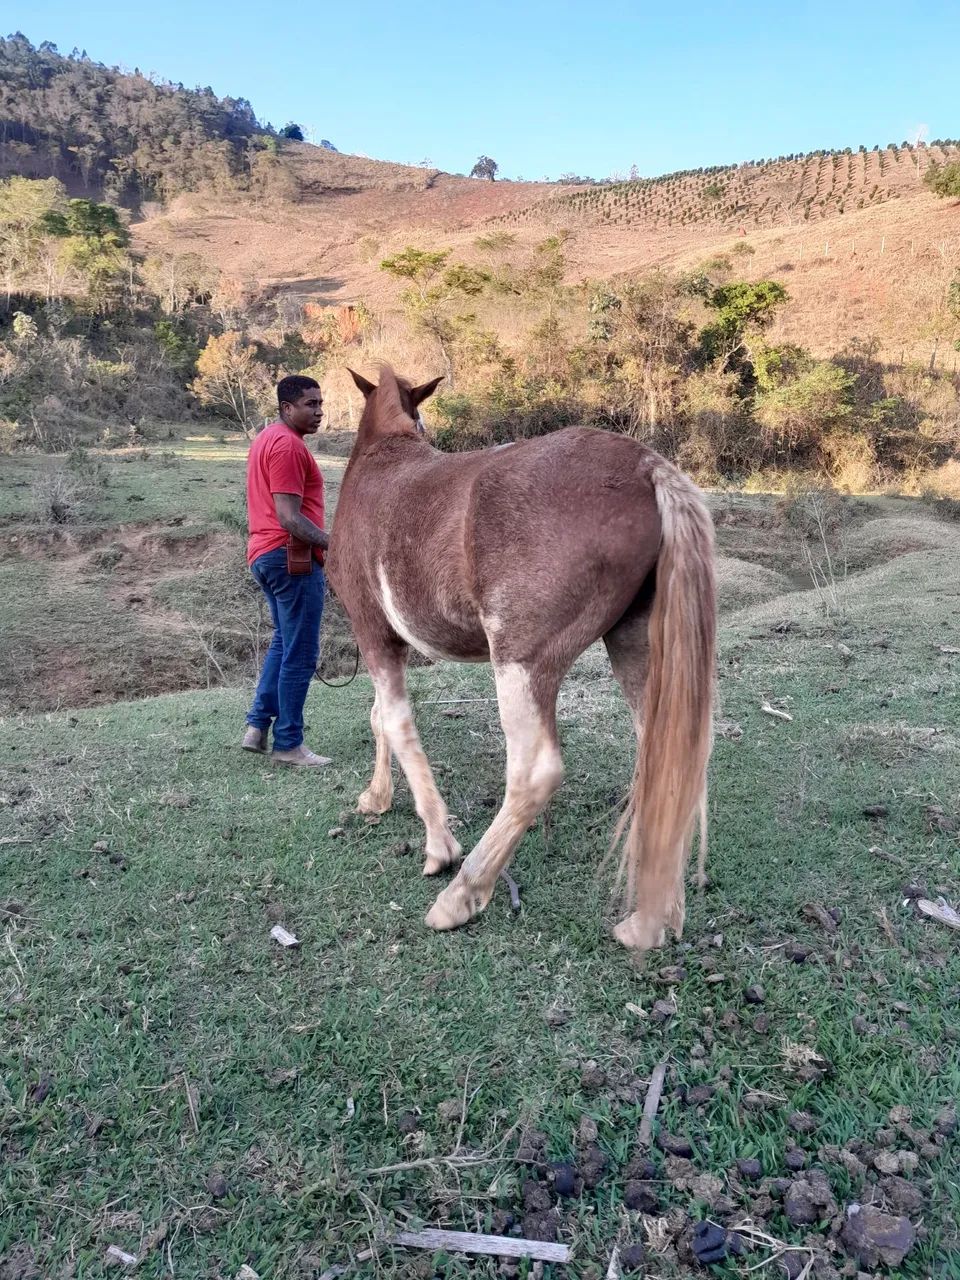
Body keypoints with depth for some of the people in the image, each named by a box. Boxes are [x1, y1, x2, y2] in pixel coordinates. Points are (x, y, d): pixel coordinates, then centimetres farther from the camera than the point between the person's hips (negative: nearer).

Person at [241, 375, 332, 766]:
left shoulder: (268, 438, 17)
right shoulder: (288, 444, -15)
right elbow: (289, 517, -22)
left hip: (266, 554, 10)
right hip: (292, 556, -10)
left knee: (284, 642, 22)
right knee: (300, 654, -3)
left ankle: (257, 726, 22)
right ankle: (288, 744, 5)